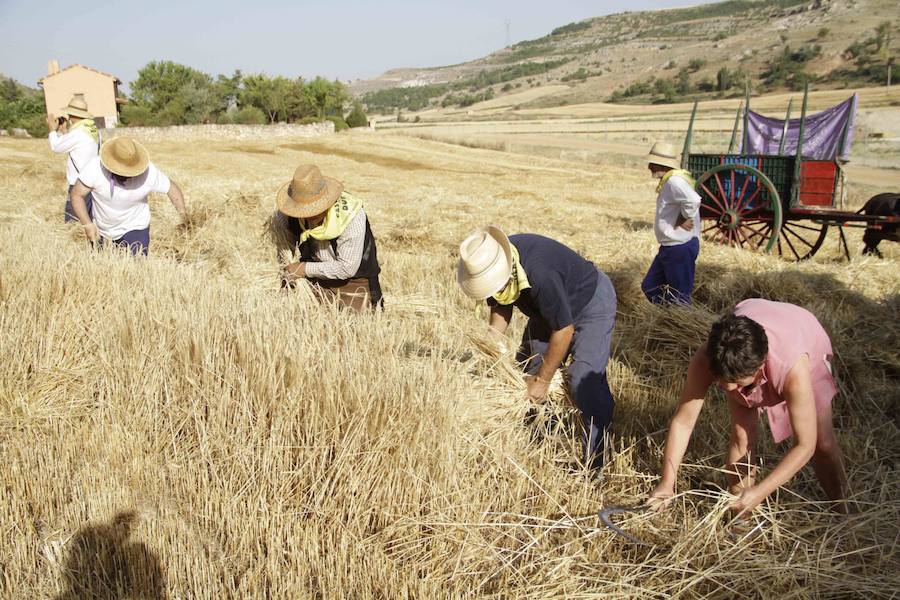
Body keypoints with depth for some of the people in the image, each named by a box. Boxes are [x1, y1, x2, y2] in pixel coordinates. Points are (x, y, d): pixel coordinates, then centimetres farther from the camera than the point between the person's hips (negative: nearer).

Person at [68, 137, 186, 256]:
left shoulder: (150, 173, -27)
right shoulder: (94, 168, -26)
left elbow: (171, 187, -11)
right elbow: (77, 194, -18)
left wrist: (183, 214, -22)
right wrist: (88, 224, -29)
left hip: (135, 229, -2)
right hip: (101, 231, 2)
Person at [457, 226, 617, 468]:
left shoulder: (540, 272, -42)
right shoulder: (490, 264, -18)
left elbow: (563, 330, -32)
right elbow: (501, 307, 1)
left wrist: (543, 379, -22)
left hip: (592, 304, -8)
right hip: (550, 309, 8)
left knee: (586, 380, -21)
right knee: (528, 367, 12)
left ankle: (595, 463, -10)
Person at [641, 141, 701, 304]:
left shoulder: (674, 181, -19)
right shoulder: (668, 181, 12)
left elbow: (693, 200, -36)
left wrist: (683, 220, -22)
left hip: (680, 247, -11)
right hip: (670, 247, 11)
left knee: (679, 296, 1)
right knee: (650, 287, 17)